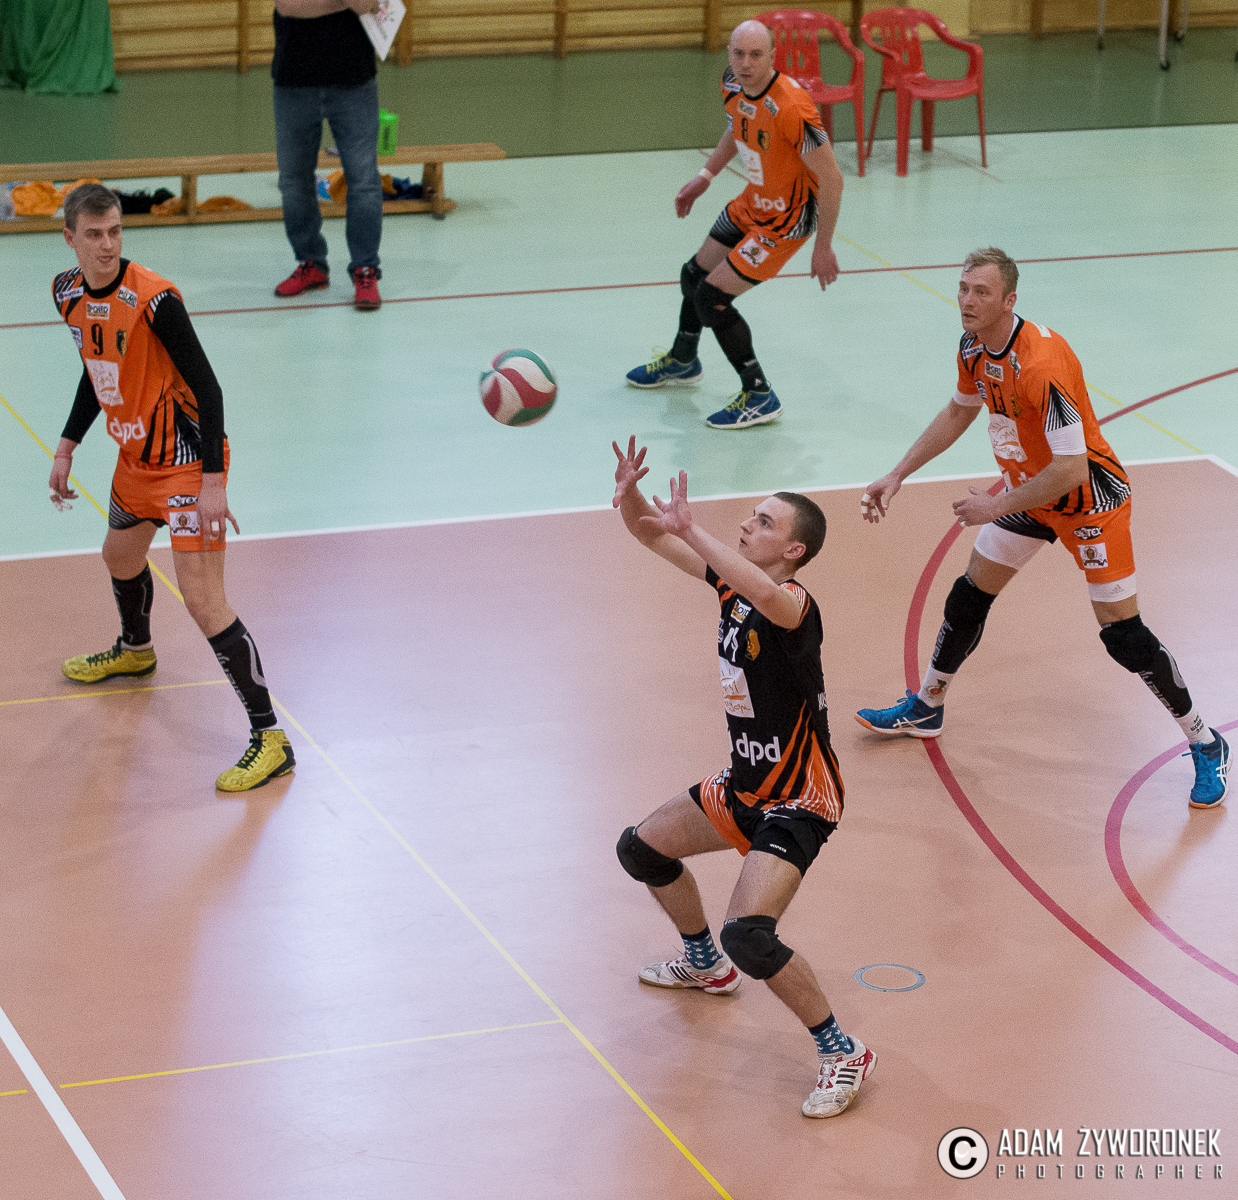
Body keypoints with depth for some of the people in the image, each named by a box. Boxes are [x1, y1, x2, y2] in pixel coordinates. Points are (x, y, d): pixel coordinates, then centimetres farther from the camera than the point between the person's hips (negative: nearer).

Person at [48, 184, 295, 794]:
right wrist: (67, 447, 15)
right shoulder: (68, 292, -2)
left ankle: (269, 738, -10)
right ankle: (135, 650, 63)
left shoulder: (153, 299, -26)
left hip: (187, 459, -8)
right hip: (136, 454, 8)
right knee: (120, 555, 31)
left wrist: (213, 481, -27)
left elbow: (207, 387, -23)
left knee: (202, 599, -15)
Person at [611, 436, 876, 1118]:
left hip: (798, 802, -10)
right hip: (745, 786, 10)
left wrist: (690, 528, -48)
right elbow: (650, 535, 3)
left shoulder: (793, 602, -26)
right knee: (642, 849, 26)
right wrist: (631, 496, -19)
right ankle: (704, 964, 49)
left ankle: (842, 1055, -9)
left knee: (749, 935, -25)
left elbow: (768, 597, -52)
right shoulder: (731, 580, -2)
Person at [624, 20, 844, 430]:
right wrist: (705, 177, 11)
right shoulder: (733, 84, -10)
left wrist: (823, 248, -21)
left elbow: (831, 179, -27)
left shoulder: (791, 108, -35)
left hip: (786, 218, -8)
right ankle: (682, 361, 51)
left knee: (711, 297, -11)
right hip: (753, 202, 9)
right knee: (695, 274, 23)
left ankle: (759, 397, 2)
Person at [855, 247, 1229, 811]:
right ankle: (925, 708, 35)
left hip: (1090, 496, -8)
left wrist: (996, 506, -26)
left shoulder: (1042, 365, -35)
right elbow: (958, 413, 14)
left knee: (1122, 633, -7)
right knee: (969, 595, 13)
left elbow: (1071, 468, -34)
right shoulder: (974, 348, -7)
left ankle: (1205, 745, 9)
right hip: (1028, 490, 8)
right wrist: (897, 476, 10)